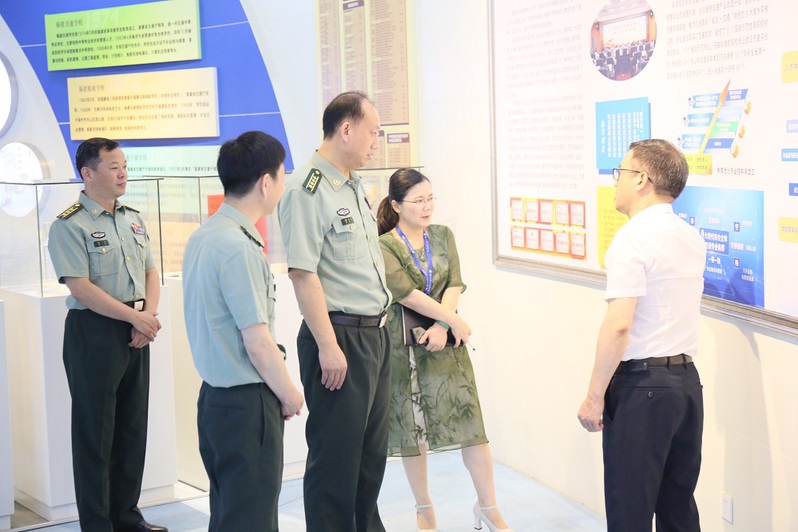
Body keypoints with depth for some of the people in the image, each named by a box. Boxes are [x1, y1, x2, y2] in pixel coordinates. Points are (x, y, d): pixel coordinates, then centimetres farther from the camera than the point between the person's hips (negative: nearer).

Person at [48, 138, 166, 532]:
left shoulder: (133, 220, 13)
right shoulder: (70, 226, -10)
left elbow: (151, 273, 14)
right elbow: (82, 289, -17)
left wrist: (149, 315, -4)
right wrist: (136, 318, -16)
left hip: (136, 333, 7)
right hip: (94, 333, -7)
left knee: (133, 428, 13)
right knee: (95, 434, 1)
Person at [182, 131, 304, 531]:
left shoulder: (201, 236, 8)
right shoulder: (240, 247, -20)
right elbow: (258, 344, -20)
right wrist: (290, 394, -4)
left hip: (214, 394, 10)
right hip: (247, 403, -9)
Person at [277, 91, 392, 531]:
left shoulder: (354, 188, 14)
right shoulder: (308, 190, -16)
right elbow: (302, 273, -21)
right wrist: (328, 345, -22)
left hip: (374, 334, 9)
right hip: (339, 337, -9)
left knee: (372, 449, 18)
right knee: (335, 454, 0)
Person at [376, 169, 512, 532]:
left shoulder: (443, 236, 8)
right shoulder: (384, 246, -7)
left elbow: (454, 286, 0)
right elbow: (407, 294, -15)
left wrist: (441, 327, -15)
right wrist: (455, 320, -12)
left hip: (445, 342, 3)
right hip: (404, 346, -3)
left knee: (469, 420, -1)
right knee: (412, 427, 8)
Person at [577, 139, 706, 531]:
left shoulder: (633, 238, -14)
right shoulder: (693, 238, 10)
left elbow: (618, 325, -19)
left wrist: (595, 397, -16)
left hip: (640, 384, -8)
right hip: (687, 378, 8)